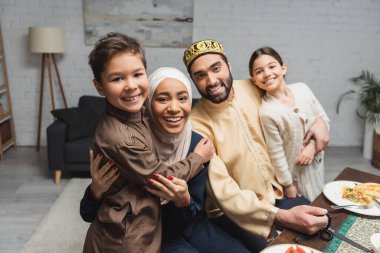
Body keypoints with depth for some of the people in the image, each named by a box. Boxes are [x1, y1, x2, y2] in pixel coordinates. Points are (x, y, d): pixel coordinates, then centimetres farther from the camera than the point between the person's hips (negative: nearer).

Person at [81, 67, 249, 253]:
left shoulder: (198, 145, -15)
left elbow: (197, 211, -8)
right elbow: (89, 216, -15)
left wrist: (184, 201, -30)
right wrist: (96, 191, -36)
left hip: (188, 225, 3)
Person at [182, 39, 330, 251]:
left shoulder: (251, 89, -4)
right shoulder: (196, 125, -20)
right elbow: (223, 191, -25)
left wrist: (317, 119, 2)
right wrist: (281, 216, -35)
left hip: (275, 193, 5)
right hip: (235, 211, -5)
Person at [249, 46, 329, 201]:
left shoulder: (302, 89, -11)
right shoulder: (267, 111, -27)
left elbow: (323, 119, 1)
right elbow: (276, 154, -19)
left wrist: (313, 144, -14)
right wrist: (287, 184, -10)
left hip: (316, 161, 5)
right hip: (295, 172, -5)